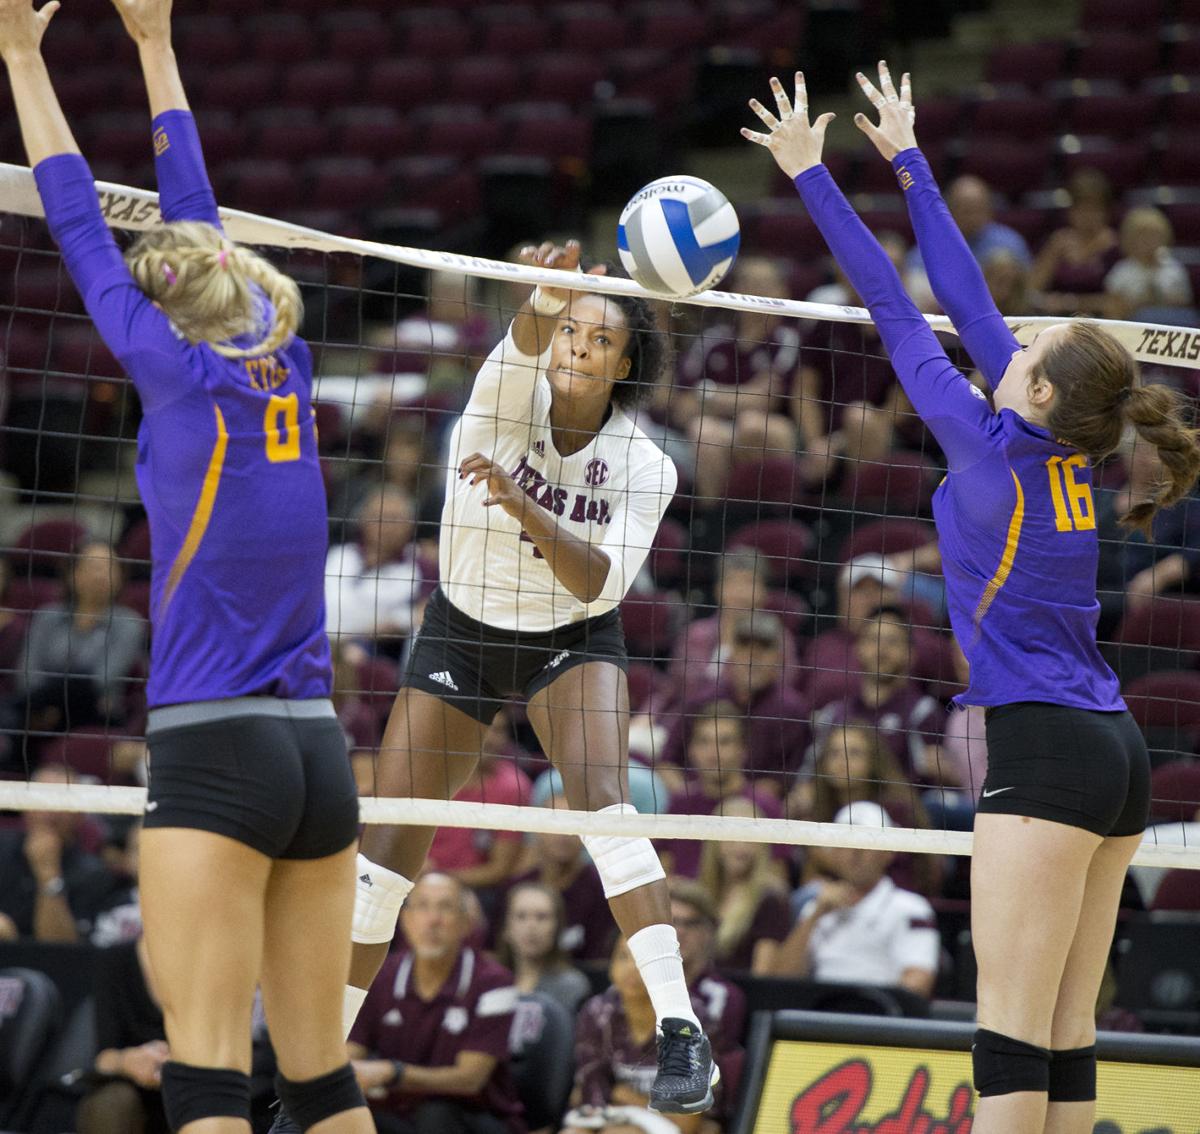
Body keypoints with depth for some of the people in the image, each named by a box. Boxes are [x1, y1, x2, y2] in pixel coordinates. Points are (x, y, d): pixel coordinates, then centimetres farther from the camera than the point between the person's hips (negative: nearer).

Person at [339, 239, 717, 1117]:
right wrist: (546, 295, -65)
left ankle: (681, 1030, -36)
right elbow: (525, 347, -41)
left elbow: (602, 584, -25)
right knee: (385, 854, -1)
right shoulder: (510, 401, -18)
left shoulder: (644, 466, -16)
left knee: (602, 796, -29)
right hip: (462, 634, 1)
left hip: (572, 640, -1)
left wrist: (526, 511, -41)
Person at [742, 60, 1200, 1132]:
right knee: (1066, 1036, 6)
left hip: (1044, 748, -8)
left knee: (1012, 1037, -12)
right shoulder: (1062, 452, 11)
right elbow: (967, 301, 20)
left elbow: (897, 313, 1)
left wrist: (813, 175, 9)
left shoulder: (995, 448, -7)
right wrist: (908, 163, 28)